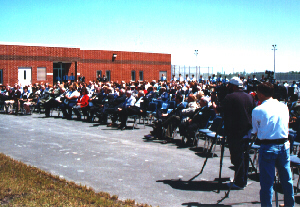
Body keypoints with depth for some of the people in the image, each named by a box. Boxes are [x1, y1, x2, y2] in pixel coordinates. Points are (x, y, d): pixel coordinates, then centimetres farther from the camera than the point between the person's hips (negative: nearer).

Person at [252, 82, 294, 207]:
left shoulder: (257, 110, -8)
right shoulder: (284, 106, 5)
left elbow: (256, 132, 1)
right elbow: (287, 126, 15)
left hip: (267, 147, -4)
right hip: (284, 145, 5)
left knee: (267, 181, 3)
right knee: (286, 179, 17)